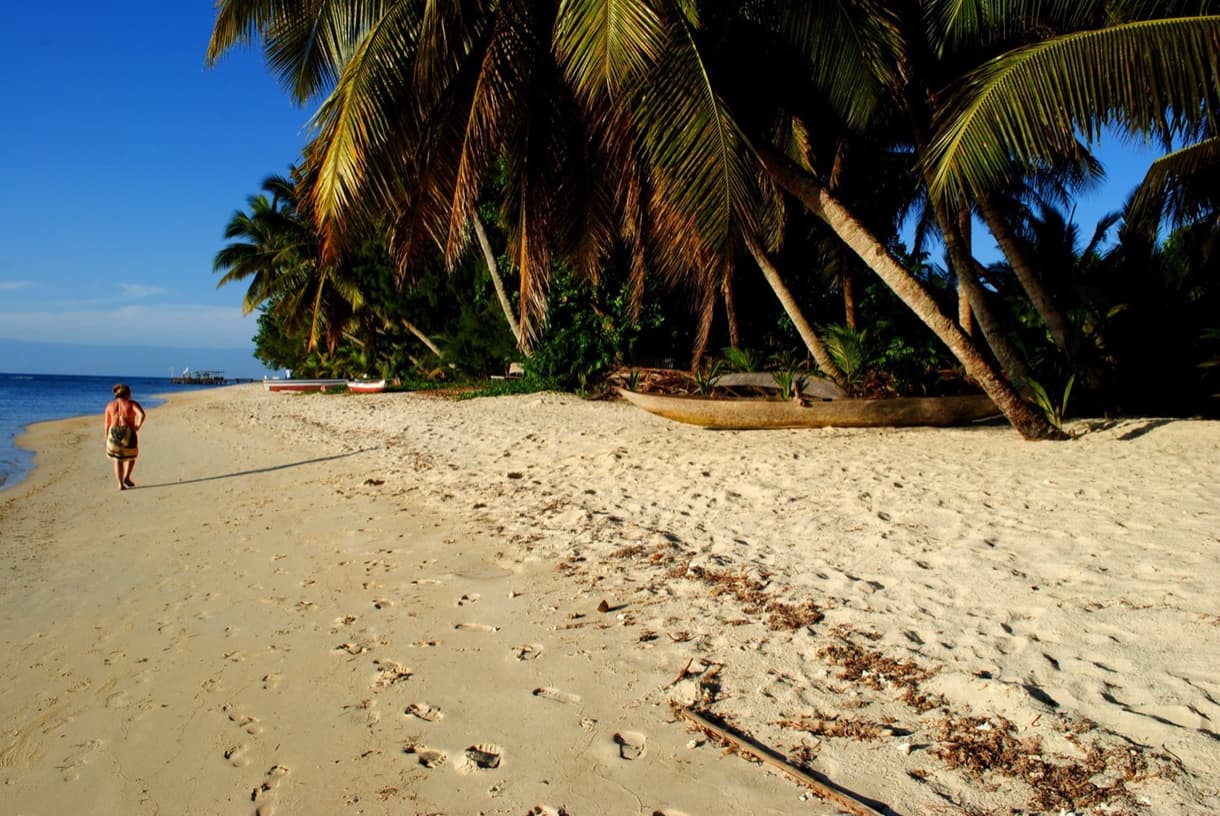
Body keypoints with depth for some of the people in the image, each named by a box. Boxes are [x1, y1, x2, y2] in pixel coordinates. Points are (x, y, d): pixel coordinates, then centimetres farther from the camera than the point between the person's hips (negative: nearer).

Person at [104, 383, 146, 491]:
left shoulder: (110, 405, 6)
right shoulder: (132, 404, -2)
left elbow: (107, 424, 6)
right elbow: (142, 414, -19)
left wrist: (107, 439, 12)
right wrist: (137, 426, -7)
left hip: (114, 434, 2)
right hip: (129, 434, -2)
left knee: (118, 460, 13)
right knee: (131, 456, 20)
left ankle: (120, 484, 4)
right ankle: (127, 477, 3)